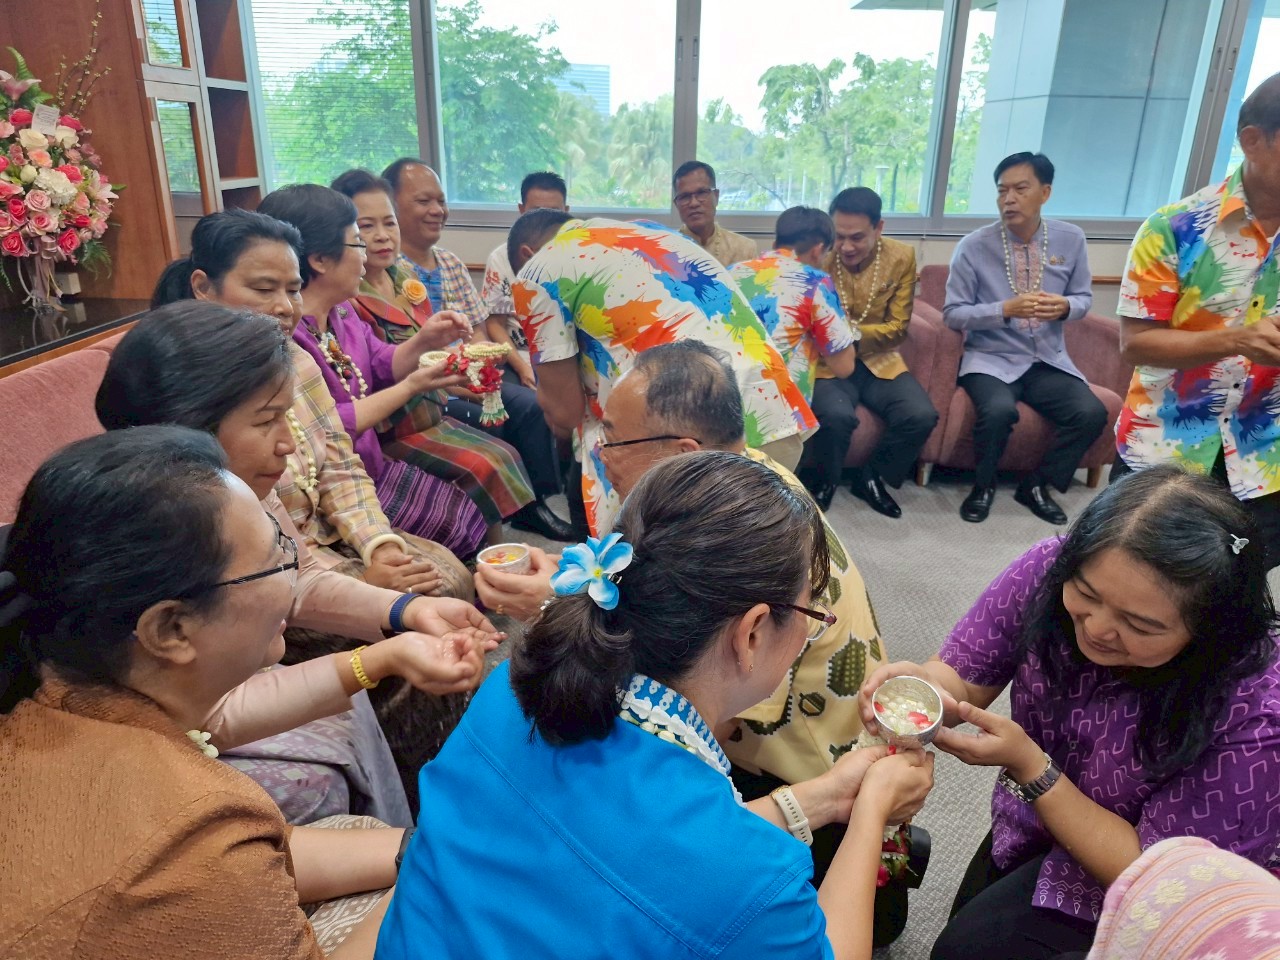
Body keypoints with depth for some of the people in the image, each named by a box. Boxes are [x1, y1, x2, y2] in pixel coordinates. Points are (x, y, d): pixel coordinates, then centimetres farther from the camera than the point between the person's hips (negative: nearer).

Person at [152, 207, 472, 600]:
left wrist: (381, 546, -14)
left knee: (450, 577, -4)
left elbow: (341, 470, 3)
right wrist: (361, 584, -23)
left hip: (325, 535, 7)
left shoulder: (297, 361, 1)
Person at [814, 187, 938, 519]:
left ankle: (870, 477, 6)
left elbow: (898, 327, -3)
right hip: (828, 362, -2)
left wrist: (852, 331, -22)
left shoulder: (902, 257, -3)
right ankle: (822, 482, 0)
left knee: (922, 416, -22)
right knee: (836, 416, -33)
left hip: (879, 362, 3)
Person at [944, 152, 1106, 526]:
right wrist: (1006, 309, -22)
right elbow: (952, 314, -7)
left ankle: (1036, 485, 7)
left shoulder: (1071, 239, 1)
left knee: (1092, 413, -19)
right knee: (999, 410, -33)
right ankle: (983, 485, -2)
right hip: (991, 358, -3)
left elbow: (1083, 297, 11)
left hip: (1049, 359, 4)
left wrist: (1065, 307, -14)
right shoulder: (973, 247, -9)